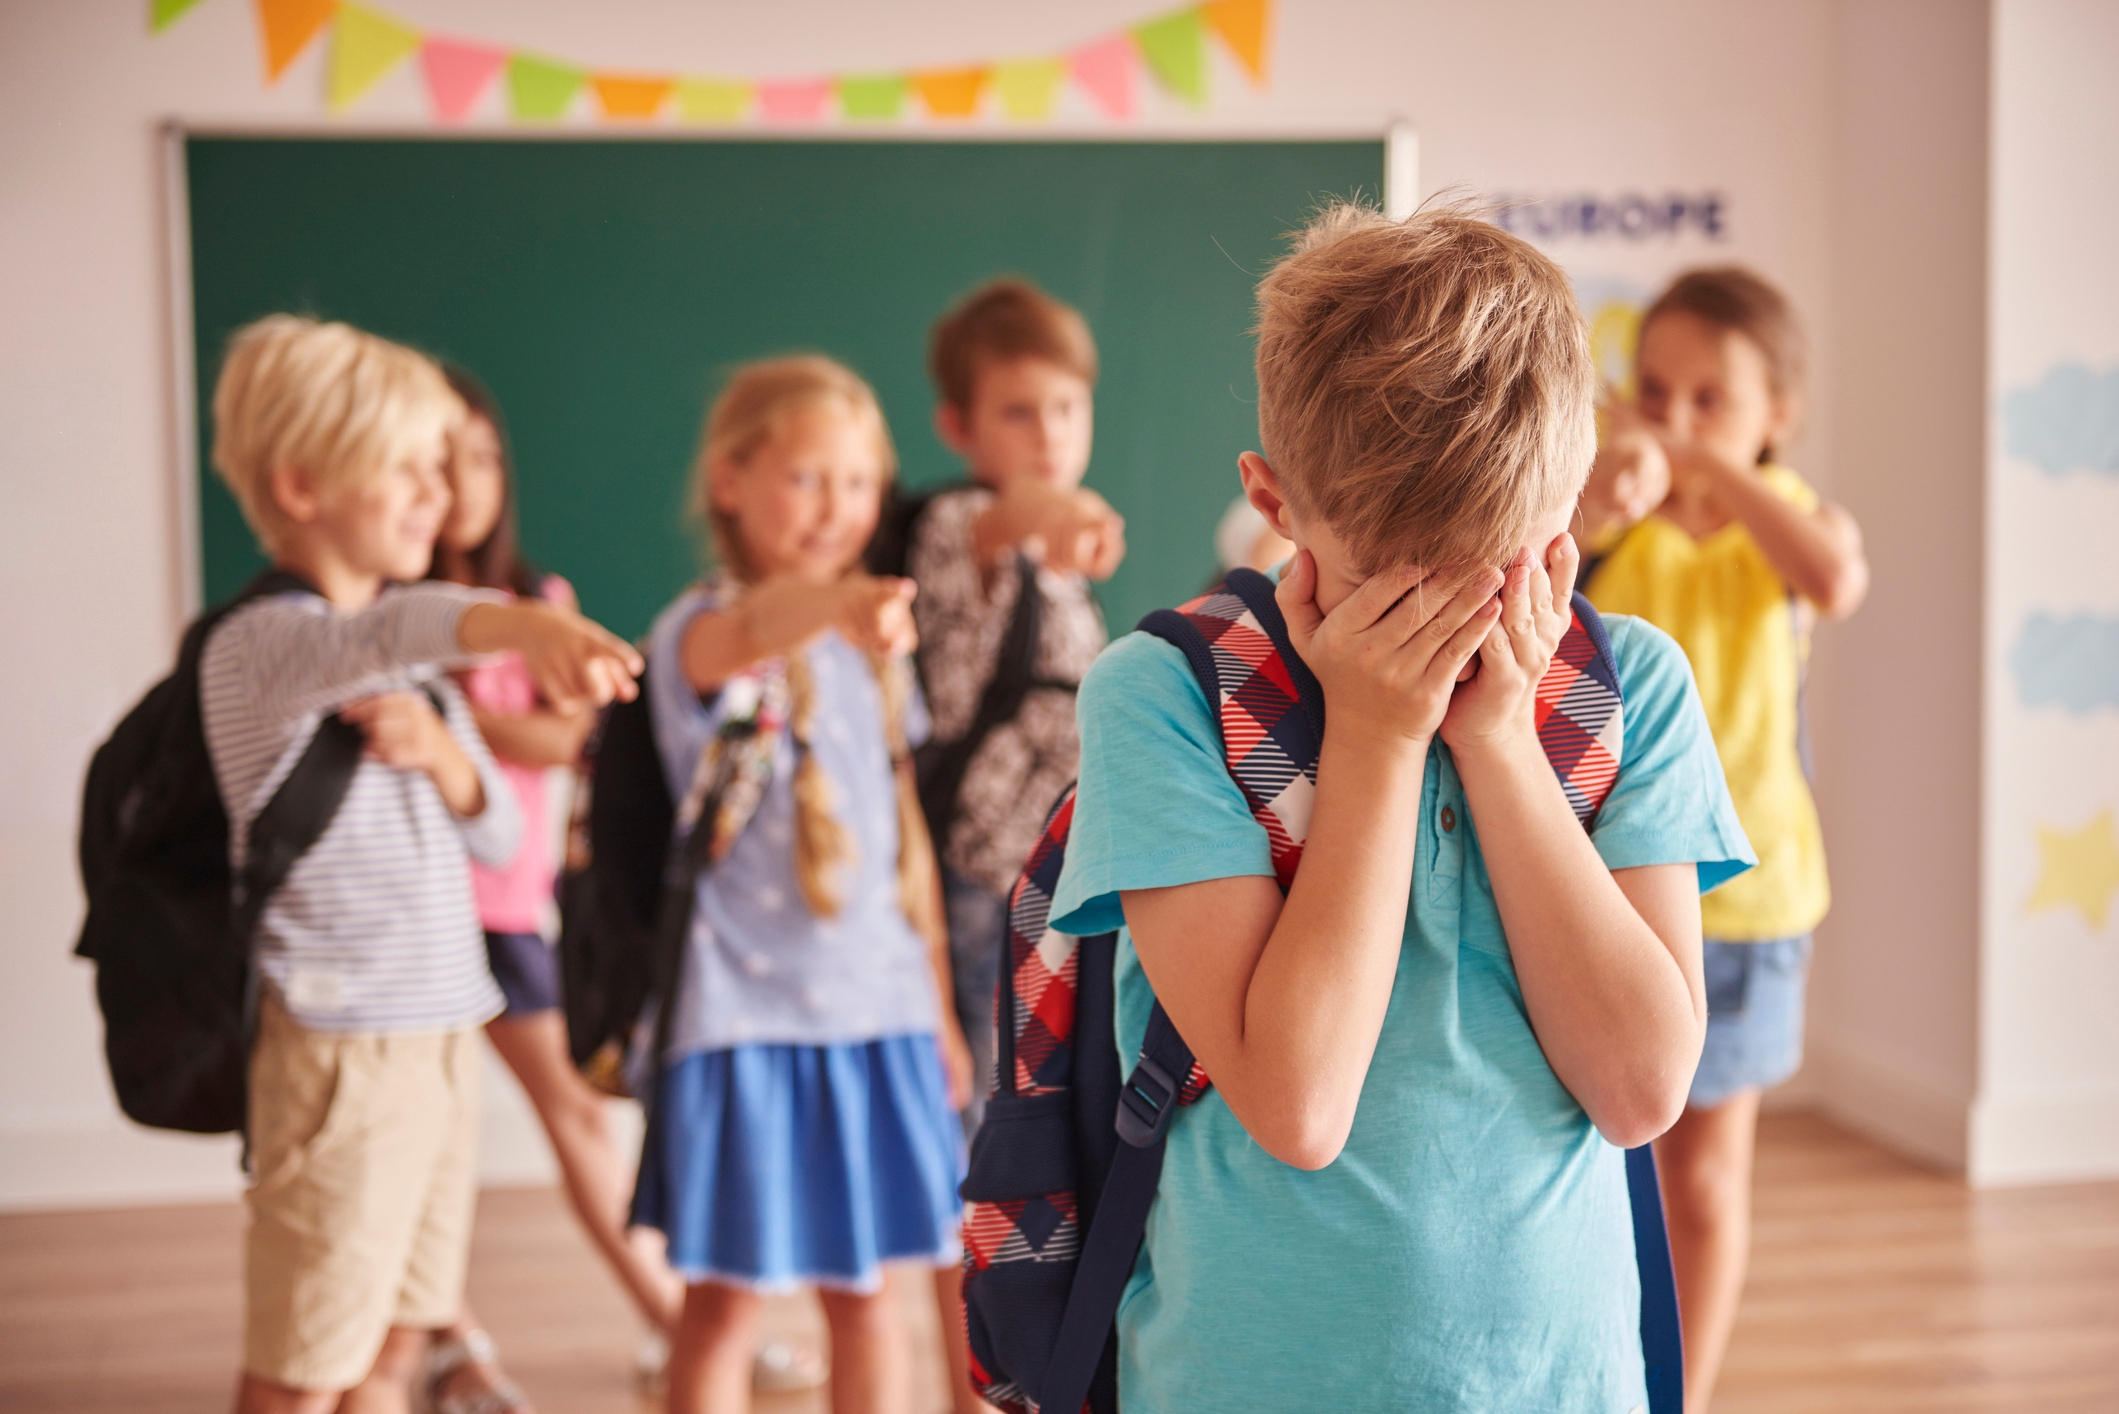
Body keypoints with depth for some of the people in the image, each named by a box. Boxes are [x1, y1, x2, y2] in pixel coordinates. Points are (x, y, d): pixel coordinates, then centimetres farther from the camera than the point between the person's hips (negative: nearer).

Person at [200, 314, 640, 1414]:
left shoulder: (418, 665, 14)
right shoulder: (258, 645, -14)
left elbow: (496, 835, 13)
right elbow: (376, 634, -37)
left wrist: (443, 753, -9)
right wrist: (523, 625, -58)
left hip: (443, 1034, 8)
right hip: (339, 1045, -8)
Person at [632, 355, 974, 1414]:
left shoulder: (875, 647, 9)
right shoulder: (699, 633, -11)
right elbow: (735, 643, -37)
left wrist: (939, 1008, 15)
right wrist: (831, 602, -60)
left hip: (878, 1011, 5)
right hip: (745, 1011, -5)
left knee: (861, 1287, 13)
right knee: (725, 1297, 3)